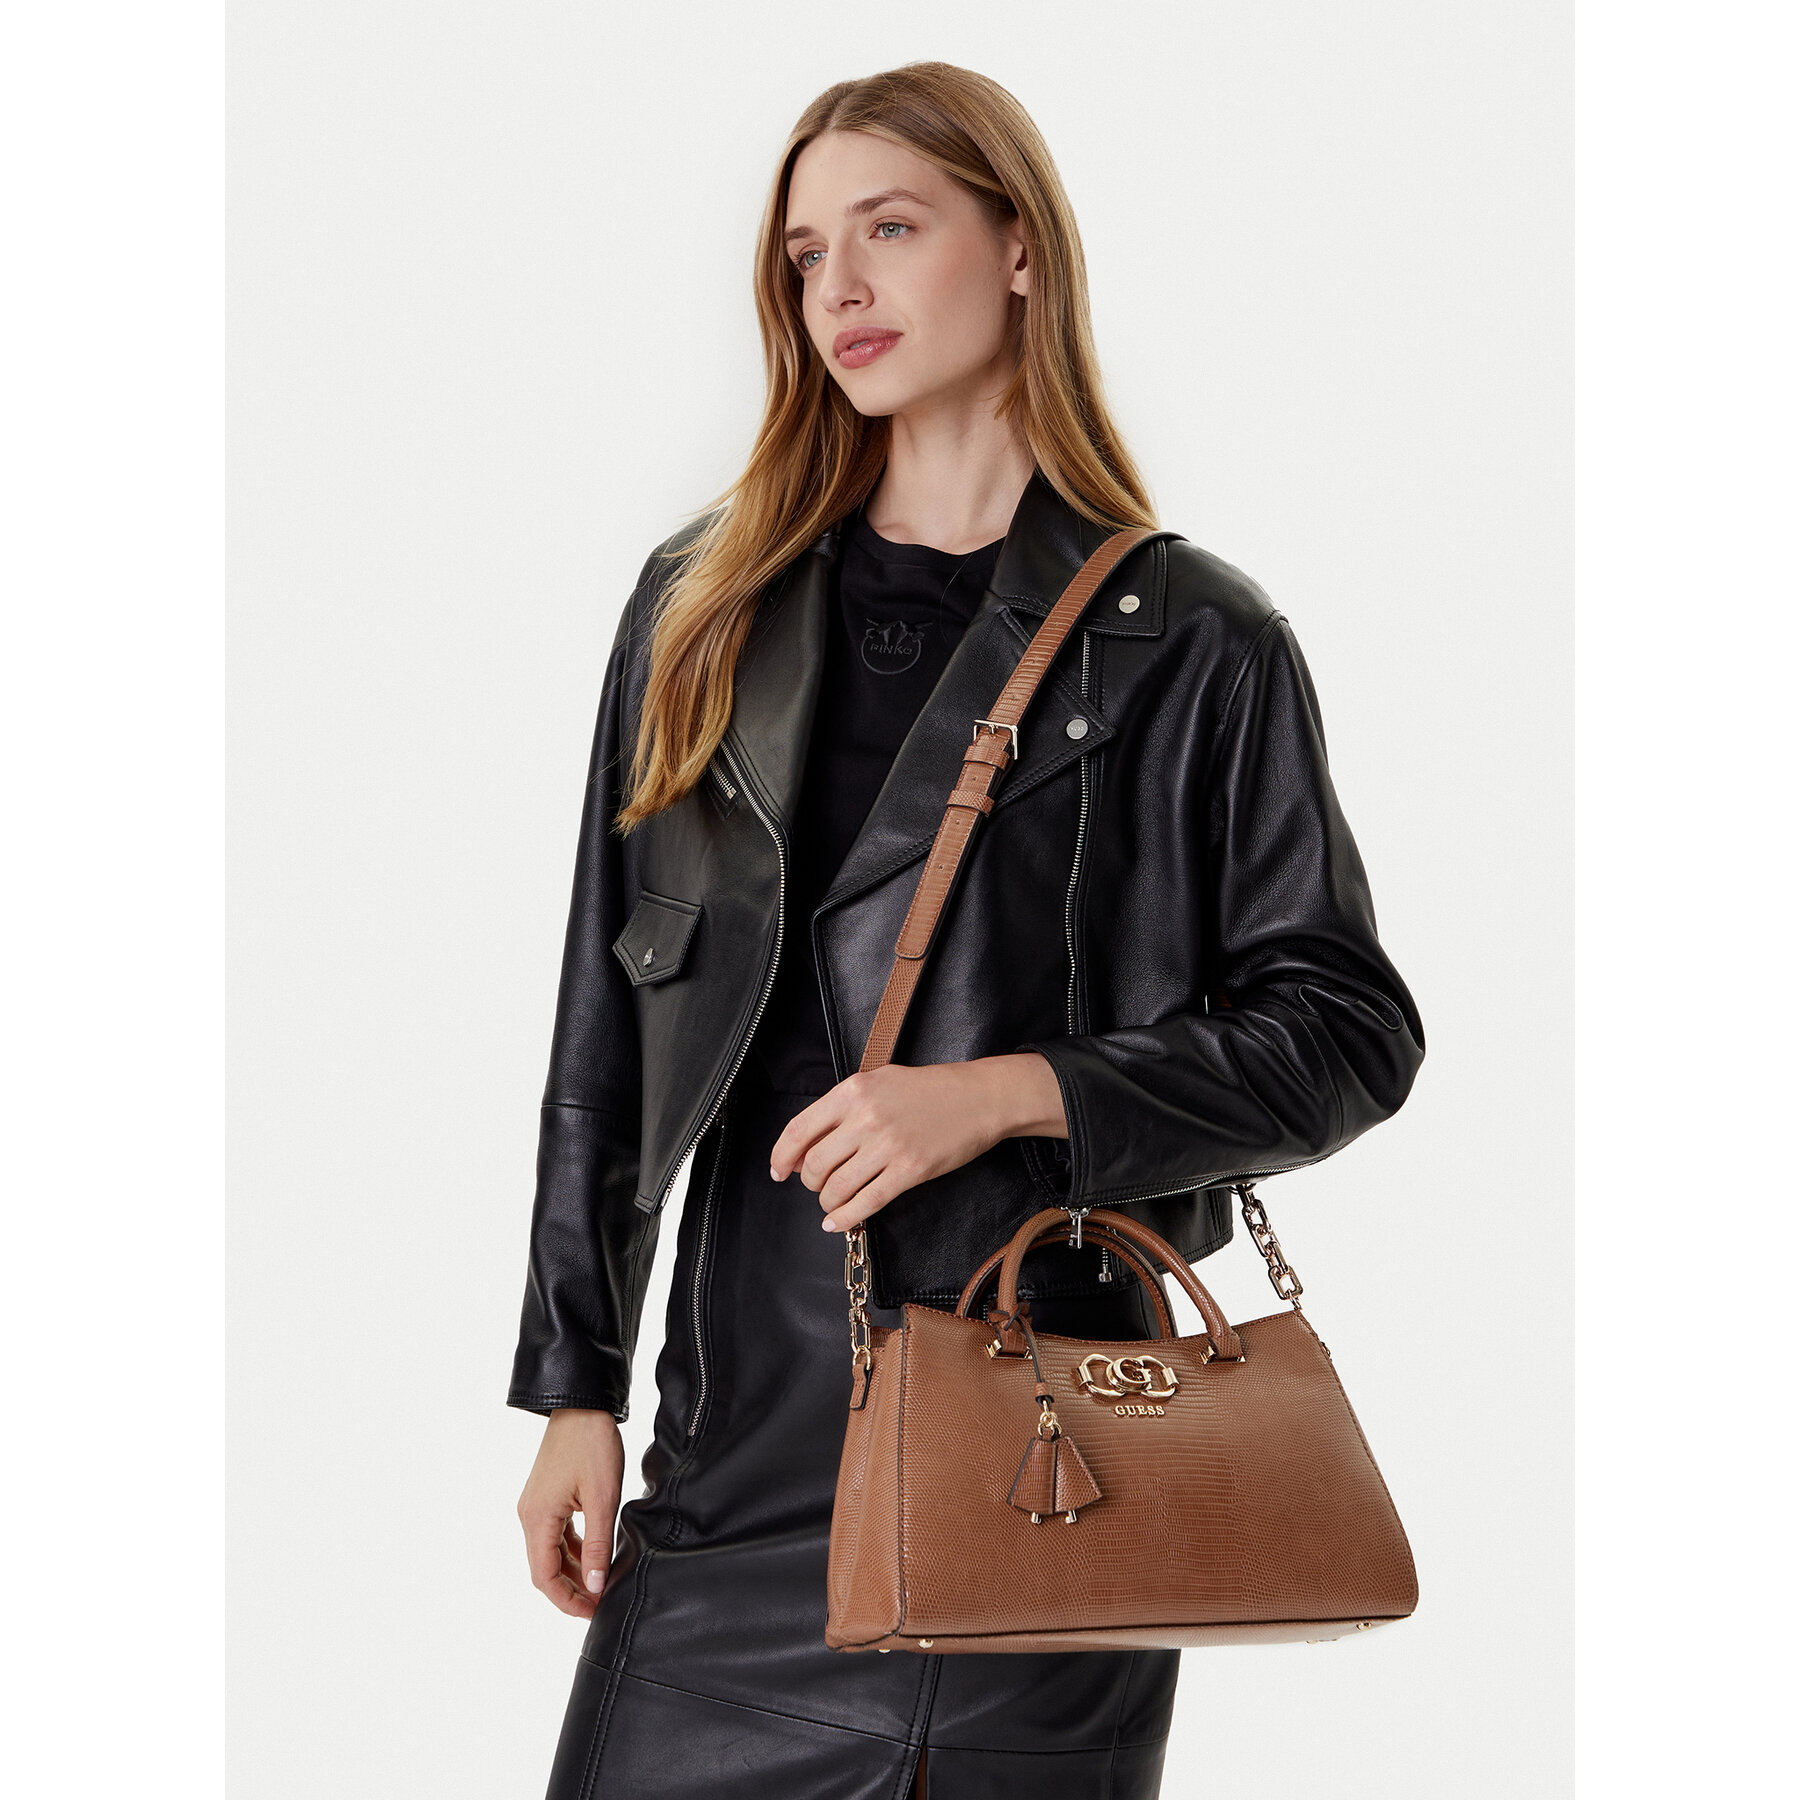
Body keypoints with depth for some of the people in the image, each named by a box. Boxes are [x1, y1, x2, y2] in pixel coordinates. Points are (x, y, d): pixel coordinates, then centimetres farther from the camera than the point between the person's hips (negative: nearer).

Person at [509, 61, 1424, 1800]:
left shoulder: (1188, 642, -1)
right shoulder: (705, 610, 10)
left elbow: (1349, 1031, -2)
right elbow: (609, 1018, 10)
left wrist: (1005, 1094, -14)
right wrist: (574, 1386, 7)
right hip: (747, 1427, 3)